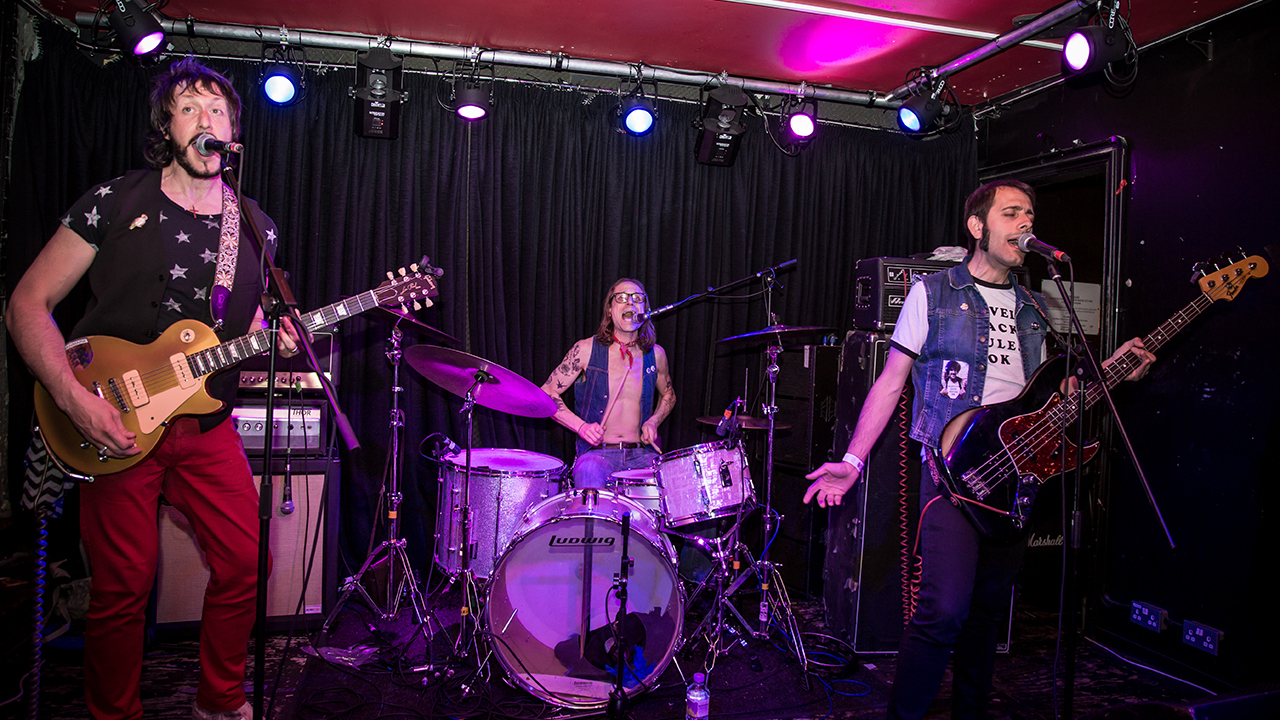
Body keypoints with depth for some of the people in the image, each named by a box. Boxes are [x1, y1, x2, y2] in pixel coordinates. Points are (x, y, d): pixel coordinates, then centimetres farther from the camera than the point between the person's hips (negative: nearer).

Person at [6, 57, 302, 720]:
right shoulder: (115, 202, -5)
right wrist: (75, 399, -18)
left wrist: (275, 343, -8)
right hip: (112, 423, -3)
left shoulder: (254, 227, 6)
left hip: (207, 424, 4)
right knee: (124, 586, 1)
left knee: (245, 564, 3)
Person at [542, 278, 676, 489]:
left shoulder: (655, 354, 7)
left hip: (641, 454, 3)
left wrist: (653, 421, 5)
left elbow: (668, 395, 25)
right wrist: (581, 426, -12)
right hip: (596, 453, -3)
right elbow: (546, 394, 1)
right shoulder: (586, 350, -3)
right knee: (590, 476, -36)